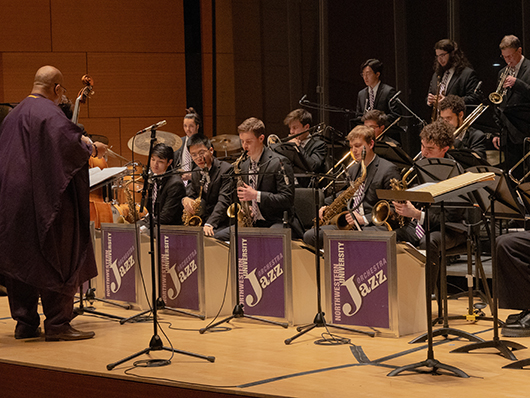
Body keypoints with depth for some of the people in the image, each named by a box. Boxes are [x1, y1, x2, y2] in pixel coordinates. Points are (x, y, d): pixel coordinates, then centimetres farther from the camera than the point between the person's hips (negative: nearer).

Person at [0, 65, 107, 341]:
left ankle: (26, 323, 14)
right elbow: (69, 141, -26)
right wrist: (93, 149, -8)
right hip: (43, 200, -9)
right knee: (57, 258, -3)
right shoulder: (49, 112, -12)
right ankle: (57, 323, -3)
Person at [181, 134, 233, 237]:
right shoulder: (195, 174, 16)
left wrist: (210, 224, -30)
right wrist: (185, 199, -10)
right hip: (199, 224, 6)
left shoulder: (226, 169, -8)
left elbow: (223, 201, -17)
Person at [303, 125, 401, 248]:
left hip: (376, 225, -7)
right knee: (309, 236, -12)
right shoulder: (353, 170, 22)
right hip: (349, 225, 8)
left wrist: (365, 219, -17)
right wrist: (330, 208, 9)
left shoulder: (389, 170, -3)